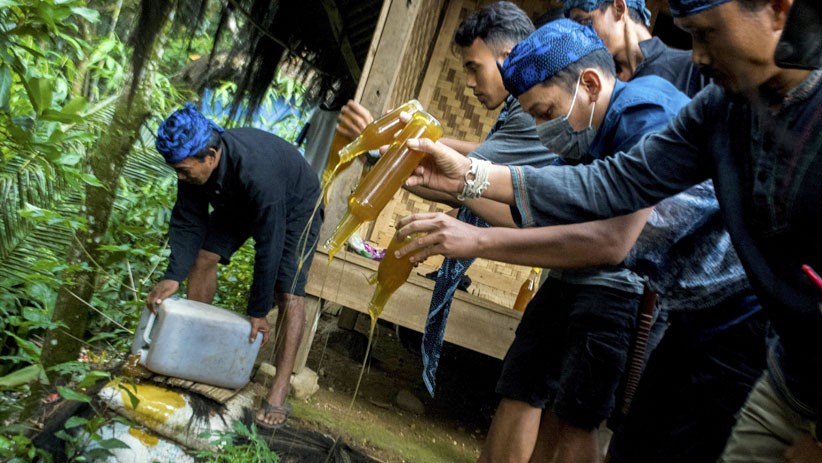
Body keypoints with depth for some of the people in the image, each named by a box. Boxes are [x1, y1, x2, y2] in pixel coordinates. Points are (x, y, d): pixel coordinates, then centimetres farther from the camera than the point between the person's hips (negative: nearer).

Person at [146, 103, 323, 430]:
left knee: (289, 294, -16)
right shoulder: (194, 161, -23)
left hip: (295, 209, -6)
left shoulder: (257, 173, -44)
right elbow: (188, 221, -15)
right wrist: (173, 277, -28)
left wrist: (258, 311, -29)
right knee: (203, 256, -4)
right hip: (239, 204, 7)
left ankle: (280, 390, -14)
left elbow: (269, 245, -37)